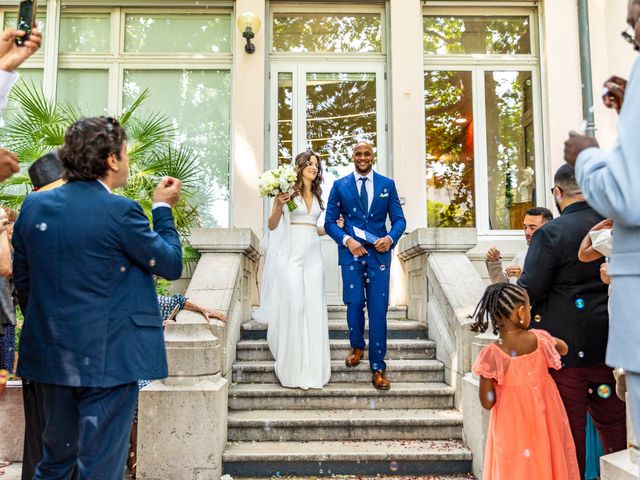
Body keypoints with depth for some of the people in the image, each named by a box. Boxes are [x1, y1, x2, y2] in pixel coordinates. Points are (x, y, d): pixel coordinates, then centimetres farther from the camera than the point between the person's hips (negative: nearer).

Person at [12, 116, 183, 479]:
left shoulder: (33, 205, 3)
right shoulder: (120, 211, -17)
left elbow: (22, 282, 10)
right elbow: (171, 265, -8)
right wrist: (163, 208, 3)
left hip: (49, 356, 7)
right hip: (107, 359, -6)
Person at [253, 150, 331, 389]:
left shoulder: (317, 194, 16)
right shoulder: (287, 191, 0)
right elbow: (272, 226, 0)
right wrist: (278, 206, -16)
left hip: (313, 255, 5)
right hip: (291, 255, -5)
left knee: (314, 309, 2)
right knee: (294, 306, -9)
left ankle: (312, 368, 11)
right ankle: (292, 369, 4)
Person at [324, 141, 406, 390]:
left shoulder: (387, 185, 8)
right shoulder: (340, 186, 6)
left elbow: (399, 219, 7)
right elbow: (330, 222, 4)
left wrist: (390, 238, -13)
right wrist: (347, 240, -12)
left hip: (379, 253, 0)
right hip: (351, 253, 0)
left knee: (378, 310, -1)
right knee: (354, 303, 4)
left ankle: (378, 368, 8)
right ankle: (357, 346, 34)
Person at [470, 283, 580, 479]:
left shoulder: (491, 355, -20)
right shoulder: (540, 339, -12)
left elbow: (487, 402, -14)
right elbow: (564, 349, 14)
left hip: (513, 425, -2)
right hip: (543, 419, 3)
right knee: (545, 462, 19)